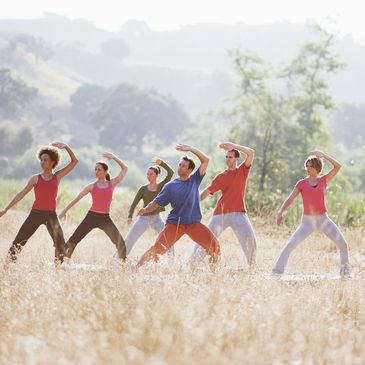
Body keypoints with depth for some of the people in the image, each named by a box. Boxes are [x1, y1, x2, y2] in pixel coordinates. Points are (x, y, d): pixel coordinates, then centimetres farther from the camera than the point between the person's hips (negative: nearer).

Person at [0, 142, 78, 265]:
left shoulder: (57, 176, 6)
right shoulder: (36, 178, 4)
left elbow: (74, 161, 4)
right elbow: (21, 194, 4)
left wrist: (65, 147, -9)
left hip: (51, 215, 1)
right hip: (36, 213, -1)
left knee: (60, 243, -7)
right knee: (19, 241, -7)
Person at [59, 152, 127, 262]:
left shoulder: (112, 184, 6)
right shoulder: (92, 186, 4)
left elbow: (125, 168, 7)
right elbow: (77, 198, 5)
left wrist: (113, 157, -1)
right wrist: (65, 210, 2)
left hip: (105, 218, 0)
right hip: (92, 216, 0)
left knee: (120, 242, -11)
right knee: (73, 240, -7)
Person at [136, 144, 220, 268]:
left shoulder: (194, 180, 4)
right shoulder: (170, 186, 1)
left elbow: (206, 160, -2)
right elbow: (156, 203, 1)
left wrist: (190, 149, -6)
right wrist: (145, 210, -18)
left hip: (194, 224, 1)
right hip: (174, 224, -1)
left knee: (214, 245, -14)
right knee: (156, 249, -12)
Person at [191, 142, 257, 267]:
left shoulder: (243, 171, 8)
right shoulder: (221, 177, 8)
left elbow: (251, 153, -5)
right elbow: (207, 192, 3)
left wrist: (233, 145, -8)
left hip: (238, 212, -1)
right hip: (220, 213, 1)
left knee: (249, 237, -17)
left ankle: (252, 265, -4)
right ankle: (193, 263, 6)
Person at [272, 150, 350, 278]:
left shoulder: (324, 180, 2)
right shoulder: (301, 184, 0)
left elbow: (337, 166, -11)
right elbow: (289, 200, -6)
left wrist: (323, 155, -18)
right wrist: (280, 212, -23)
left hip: (323, 220, 1)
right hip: (307, 222, -1)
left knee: (342, 244, -7)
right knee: (289, 245, -15)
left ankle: (345, 270, 17)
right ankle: (276, 272, -9)